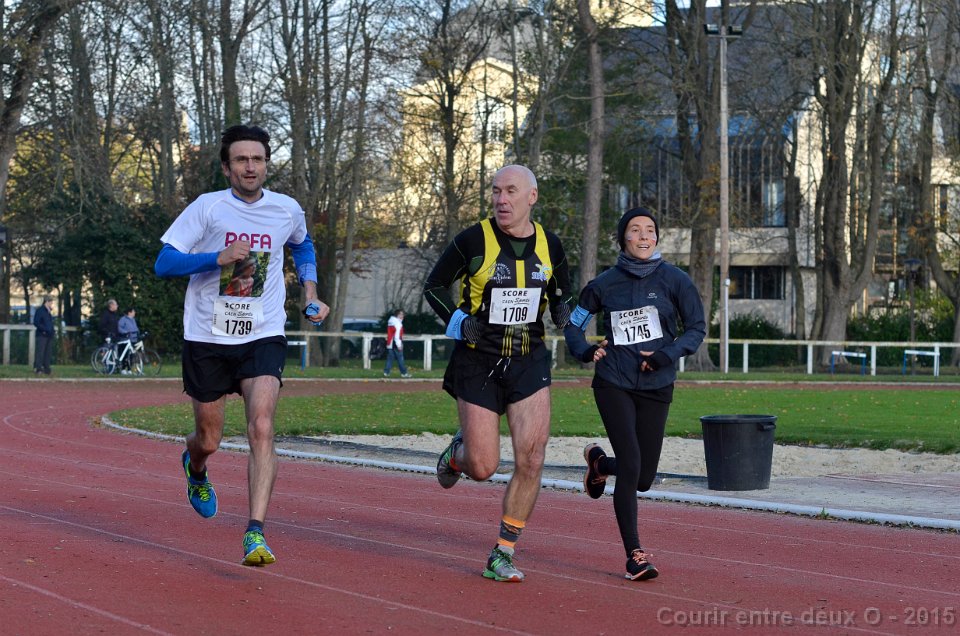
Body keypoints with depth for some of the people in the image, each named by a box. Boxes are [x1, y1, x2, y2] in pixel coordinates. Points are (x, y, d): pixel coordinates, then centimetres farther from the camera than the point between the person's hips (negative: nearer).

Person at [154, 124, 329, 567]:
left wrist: (310, 290, 13)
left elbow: (302, 246, 28)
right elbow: (163, 264, -11)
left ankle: (256, 533, -23)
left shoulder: (287, 211, 3)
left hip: (263, 336, 1)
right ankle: (195, 469, 50)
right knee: (209, 440, 11)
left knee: (261, 428, -20)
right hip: (207, 338, 0)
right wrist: (219, 257, -24)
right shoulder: (208, 207, -6)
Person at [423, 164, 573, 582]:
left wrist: (566, 315, -4)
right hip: (478, 362, -3)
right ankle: (457, 452, 36)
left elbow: (561, 295, 18)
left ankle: (502, 556, 2)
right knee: (483, 468, -3)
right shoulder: (473, 240, -9)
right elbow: (433, 286, 0)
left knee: (531, 461, -10)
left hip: (529, 362, 3)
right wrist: (457, 320, -15)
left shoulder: (549, 245, 2)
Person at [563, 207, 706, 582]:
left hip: (656, 387, 2)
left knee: (643, 479, 5)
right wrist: (584, 351, -6)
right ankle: (634, 555, -4)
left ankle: (600, 462, 40)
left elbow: (696, 329, 2)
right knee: (631, 468, -14)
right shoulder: (605, 284, 2)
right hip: (614, 385, -2)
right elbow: (573, 324, 14)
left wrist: (667, 355, -14)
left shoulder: (674, 280, 0)